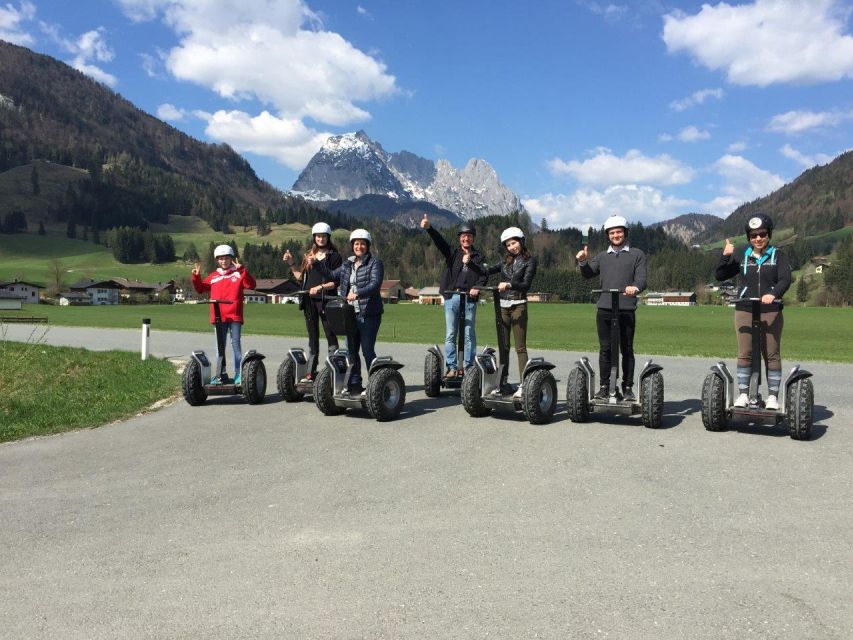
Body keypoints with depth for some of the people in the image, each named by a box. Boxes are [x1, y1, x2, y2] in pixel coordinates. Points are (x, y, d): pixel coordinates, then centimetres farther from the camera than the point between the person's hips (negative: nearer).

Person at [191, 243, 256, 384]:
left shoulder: (238, 273, 3)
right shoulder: (213, 276, 13)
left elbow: (251, 285, -11)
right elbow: (201, 288, 17)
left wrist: (243, 270, -22)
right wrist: (196, 276, 2)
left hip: (235, 316, -3)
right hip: (218, 317, 4)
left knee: (236, 344, -1)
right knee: (219, 346, 8)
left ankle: (239, 373, 5)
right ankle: (221, 374, 14)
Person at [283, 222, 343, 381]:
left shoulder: (334, 256, -1)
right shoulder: (308, 256, 15)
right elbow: (300, 277, 15)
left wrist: (320, 287, -17)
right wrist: (291, 264, 7)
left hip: (325, 301, -5)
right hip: (309, 301, 5)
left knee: (330, 335, -3)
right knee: (312, 337, 9)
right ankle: (311, 372, 13)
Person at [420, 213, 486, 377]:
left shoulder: (478, 256, 13)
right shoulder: (452, 253, 13)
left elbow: (483, 275, 5)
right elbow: (439, 241, -2)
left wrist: (477, 287, -15)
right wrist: (429, 228, -19)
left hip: (469, 298, -1)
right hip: (451, 297, 1)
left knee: (469, 334, 0)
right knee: (450, 335, 1)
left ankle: (468, 367, 5)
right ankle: (452, 367, 5)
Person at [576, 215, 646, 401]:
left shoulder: (637, 255, 10)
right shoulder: (602, 256, 20)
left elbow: (641, 279, -2)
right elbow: (588, 274, 15)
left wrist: (635, 287, -25)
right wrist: (583, 262, -5)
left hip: (626, 309, -2)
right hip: (604, 309, 2)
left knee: (626, 350, 3)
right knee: (605, 349, 4)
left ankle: (627, 388, 9)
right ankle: (604, 386, 11)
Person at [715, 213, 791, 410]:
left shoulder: (777, 256, 4)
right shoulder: (741, 257, 9)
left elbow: (785, 279, -9)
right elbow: (720, 276, 7)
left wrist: (773, 294, -29)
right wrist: (725, 256, -8)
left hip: (771, 312, -1)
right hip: (744, 312, 1)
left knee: (772, 354, 2)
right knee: (745, 354, 3)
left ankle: (773, 396, 9)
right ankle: (743, 394, 11)